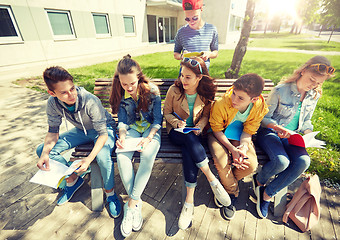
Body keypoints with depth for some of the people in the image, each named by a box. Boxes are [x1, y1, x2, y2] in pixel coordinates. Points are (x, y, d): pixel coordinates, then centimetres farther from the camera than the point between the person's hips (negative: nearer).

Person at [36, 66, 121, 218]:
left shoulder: (90, 101, -34)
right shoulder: (53, 103, -17)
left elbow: (103, 133, -30)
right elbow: (53, 131, -4)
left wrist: (89, 159, -41)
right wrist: (45, 153, -23)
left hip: (104, 129, -5)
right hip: (82, 130, 6)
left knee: (102, 156, -37)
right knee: (41, 150, -5)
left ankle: (110, 193, -6)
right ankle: (72, 179, 17)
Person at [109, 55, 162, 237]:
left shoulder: (151, 90, -13)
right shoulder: (120, 94, -3)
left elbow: (157, 119, -9)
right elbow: (122, 120, 3)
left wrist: (149, 138, -23)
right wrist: (122, 136, -17)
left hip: (151, 128, -2)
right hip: (133, 128, 3)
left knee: (147, 155, -32)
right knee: (121, 156, -25)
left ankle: (131, 204, -16)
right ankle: (136, 203, -10)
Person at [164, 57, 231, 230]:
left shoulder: (205, 94, -3)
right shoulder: (174, 90, -7)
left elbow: (205, 115, 7)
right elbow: (167, 113, 1)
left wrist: (199, 127, -13)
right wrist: (176, 122, -18)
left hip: (195, 132, 1)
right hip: (177, 131, 0)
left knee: (188, 151, -33)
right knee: (190, 140, -36)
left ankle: (189, 200, -21)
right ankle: (213, 180, -22)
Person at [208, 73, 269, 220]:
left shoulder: (260, 108, -17)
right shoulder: (221, 104, -28)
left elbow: (248, 132, -6)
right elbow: (217, 129, -16)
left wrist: (243, 147, -26)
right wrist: (232, 149, -24)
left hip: (239, 136, 3)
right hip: (219, 134, -2)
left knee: (251, 164, -20)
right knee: (221, 163, -26)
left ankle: (225, 184, 11)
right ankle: (233, 191, 9)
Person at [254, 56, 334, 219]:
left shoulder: (314, 95, 6)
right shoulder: (280, 90, -13)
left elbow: (306, 121, 17)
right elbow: (265, 118, -9)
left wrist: (309, 135, -3)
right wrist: (279, 128, -27)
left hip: (292, 137, 6)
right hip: (269, 132, -5)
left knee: (304, 161, -24)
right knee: (282, 161, -31)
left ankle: (267, 193, -7)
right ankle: (259, 180, 6)